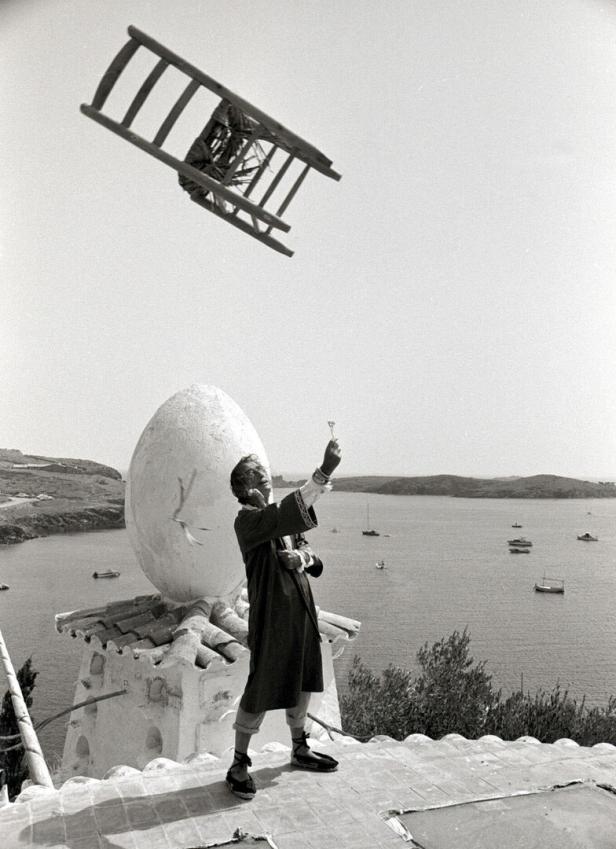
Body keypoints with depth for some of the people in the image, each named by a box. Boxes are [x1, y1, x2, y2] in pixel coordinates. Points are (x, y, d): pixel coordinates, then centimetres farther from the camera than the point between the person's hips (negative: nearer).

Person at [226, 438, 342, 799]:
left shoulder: (283, 517, 12)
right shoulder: (248, 519, -14)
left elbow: (312, 557, 15)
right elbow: (292, 513, -33)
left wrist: (304, 557, -10)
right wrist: (324, 474, -37)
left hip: (301, 610, 8)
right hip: (270, 614, -8)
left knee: (301, 683, 19)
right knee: (261, 690, -1)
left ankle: (300, 749, 38)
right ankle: (239, 765, 16)